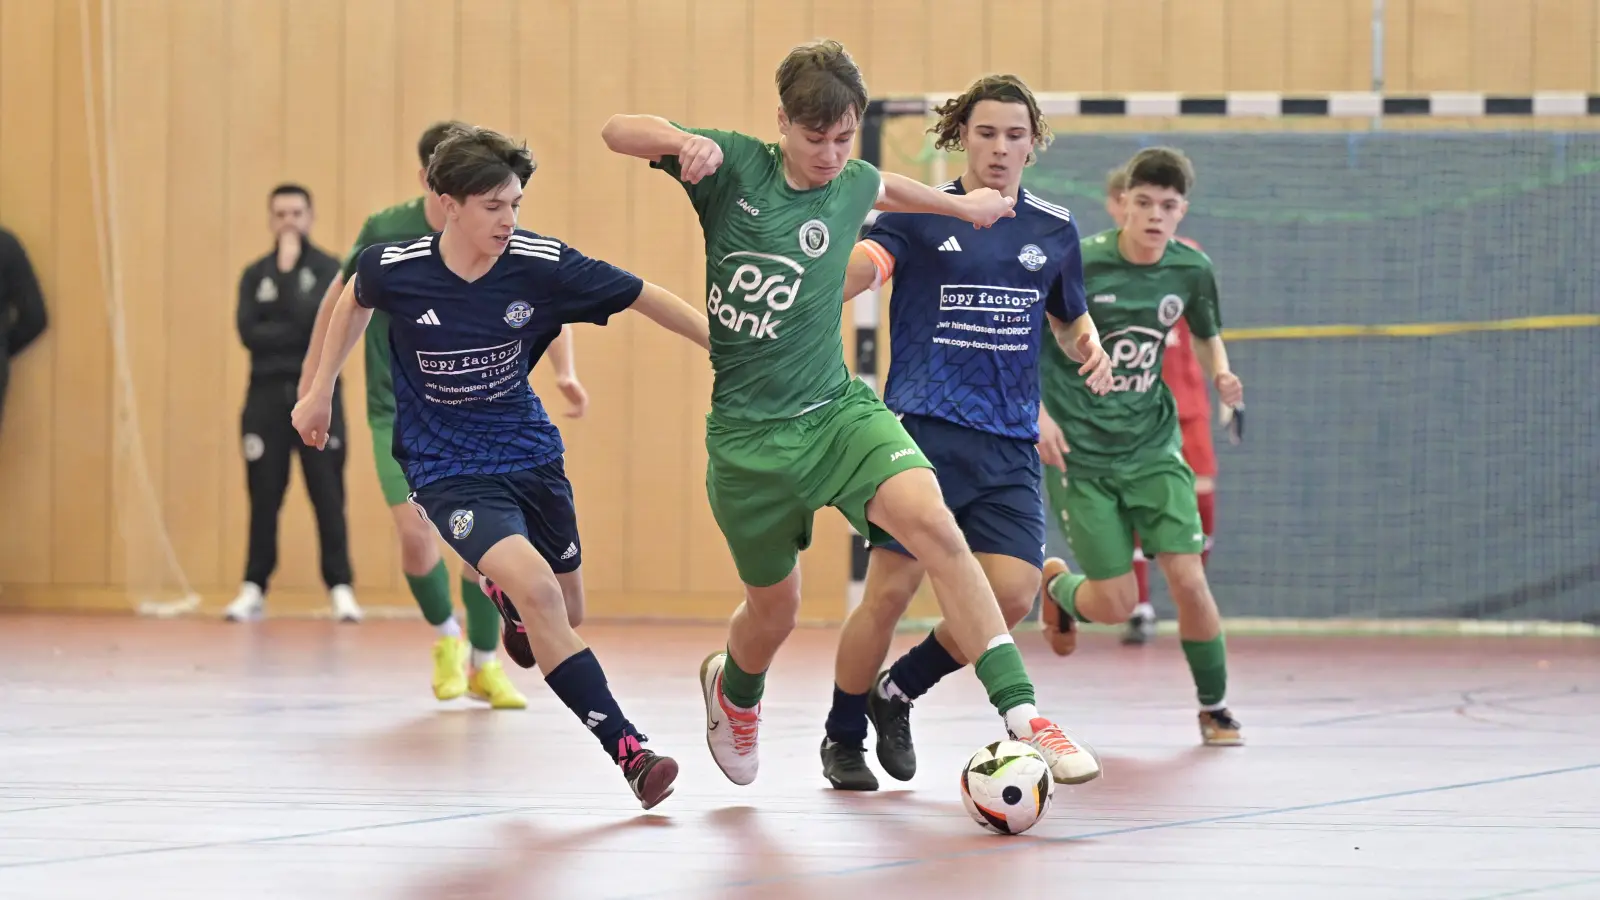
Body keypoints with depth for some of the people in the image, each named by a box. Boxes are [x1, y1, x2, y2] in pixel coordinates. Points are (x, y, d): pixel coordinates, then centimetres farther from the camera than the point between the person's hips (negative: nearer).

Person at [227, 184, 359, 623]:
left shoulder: (330, 270, 2)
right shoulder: (255, 275, 9)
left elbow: (312, 318, -15)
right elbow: (249, 333, -5)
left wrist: (288, 270, -11)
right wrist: (298, 333, -14)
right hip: (267, 393, 2)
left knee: (327, 495, -4)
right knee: (264, 496, 3)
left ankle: (340, 588, -1)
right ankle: (254, 588, 8)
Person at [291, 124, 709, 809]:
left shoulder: (540, 264, -16)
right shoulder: (394, 268, -15)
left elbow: (644, 298, -6)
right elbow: (354, 301, 9)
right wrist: (320, 391, 17)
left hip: (531, 455, 4)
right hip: (449, 469, -3)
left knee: (565, 615, 14)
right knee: (536, 589, -26)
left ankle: (499, 590, 52)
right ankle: (627, 751, -24)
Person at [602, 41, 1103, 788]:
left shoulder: (850, 187, 3)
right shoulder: (735, 166, -8)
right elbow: (617, 132, -17)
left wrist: (962, 205, 36)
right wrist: (683, 140, -35)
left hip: (837, 411, 2)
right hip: (745, 434, -2)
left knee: (932, 523, -25)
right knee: (774, 607, 12)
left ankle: (1021, 715, -30)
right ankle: (733, 689, 52)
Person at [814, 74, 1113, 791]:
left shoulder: (1053, 230, 13)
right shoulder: (919, 216, 1)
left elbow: (1070, 319, 29)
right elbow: (854, 270, -16)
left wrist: (1090, 350, 7)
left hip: (1009, 448, 4)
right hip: (923, 432, -4)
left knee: (1011, 596, -10)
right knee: (891, 589, -8)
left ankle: (898, 691, 16)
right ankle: (842, 737, 14)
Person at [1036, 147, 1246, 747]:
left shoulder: (1190, 270, -3)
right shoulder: (1077, 265, -15)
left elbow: (1206, 334, 17)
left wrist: (1221, 375, -4)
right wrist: (1036, 411, -17)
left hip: (1153, 447, 3)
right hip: (1079, 452, -3)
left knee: (1187, 577, -12)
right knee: (1116, 605, -4)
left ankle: (1214, 707, 10)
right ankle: (1059, 587, 33)